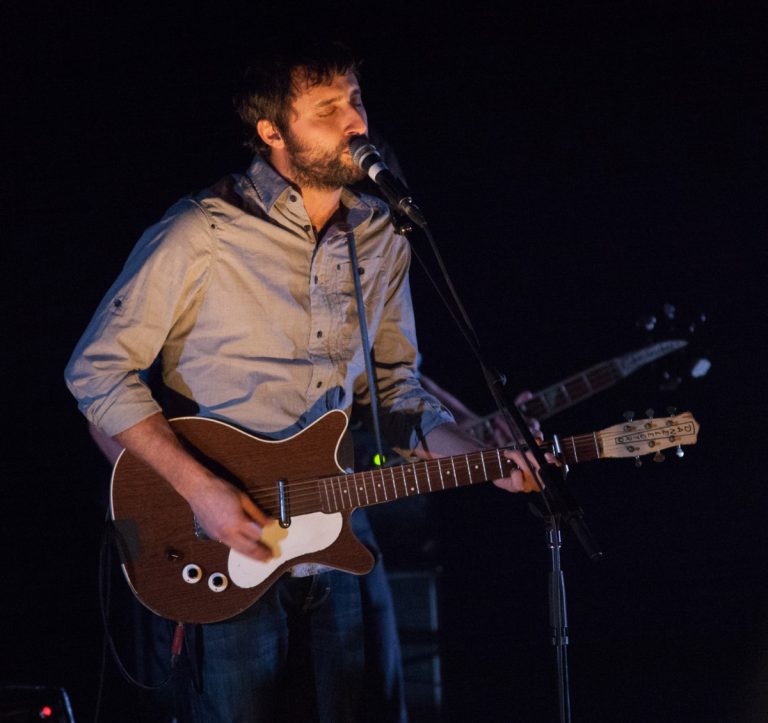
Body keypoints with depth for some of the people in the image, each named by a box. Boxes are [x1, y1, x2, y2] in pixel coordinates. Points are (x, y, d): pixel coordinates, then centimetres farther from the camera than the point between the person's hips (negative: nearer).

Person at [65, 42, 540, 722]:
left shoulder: (382, 237, 6)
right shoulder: (203, 233, -12)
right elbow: (97, 368, -10)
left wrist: (479, 456, -5)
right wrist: (198, 487, -18)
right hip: (226, 542, -5)